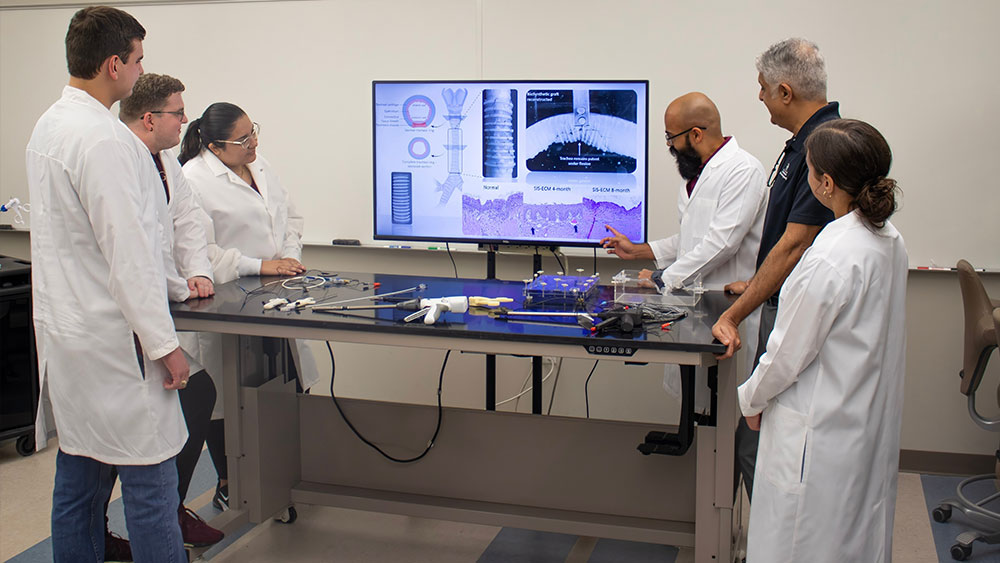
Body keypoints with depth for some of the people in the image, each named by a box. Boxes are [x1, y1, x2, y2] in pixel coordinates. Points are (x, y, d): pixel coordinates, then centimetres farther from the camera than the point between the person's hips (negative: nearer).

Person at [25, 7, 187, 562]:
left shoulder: (47, 126, 12)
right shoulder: (104, 140, -19)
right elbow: (127, 252, -21)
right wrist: (164, 342, -15)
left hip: (64, 328, 10)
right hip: (111, 339, -10)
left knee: (77, 479, 15)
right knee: (150, 479, -3)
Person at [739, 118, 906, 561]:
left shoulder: (829, 260, -27)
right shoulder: (890, 242, 0)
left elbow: (790, 351, -17)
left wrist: (752, 398, -1)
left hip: (820, 431, -9)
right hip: (871, 423, 9)